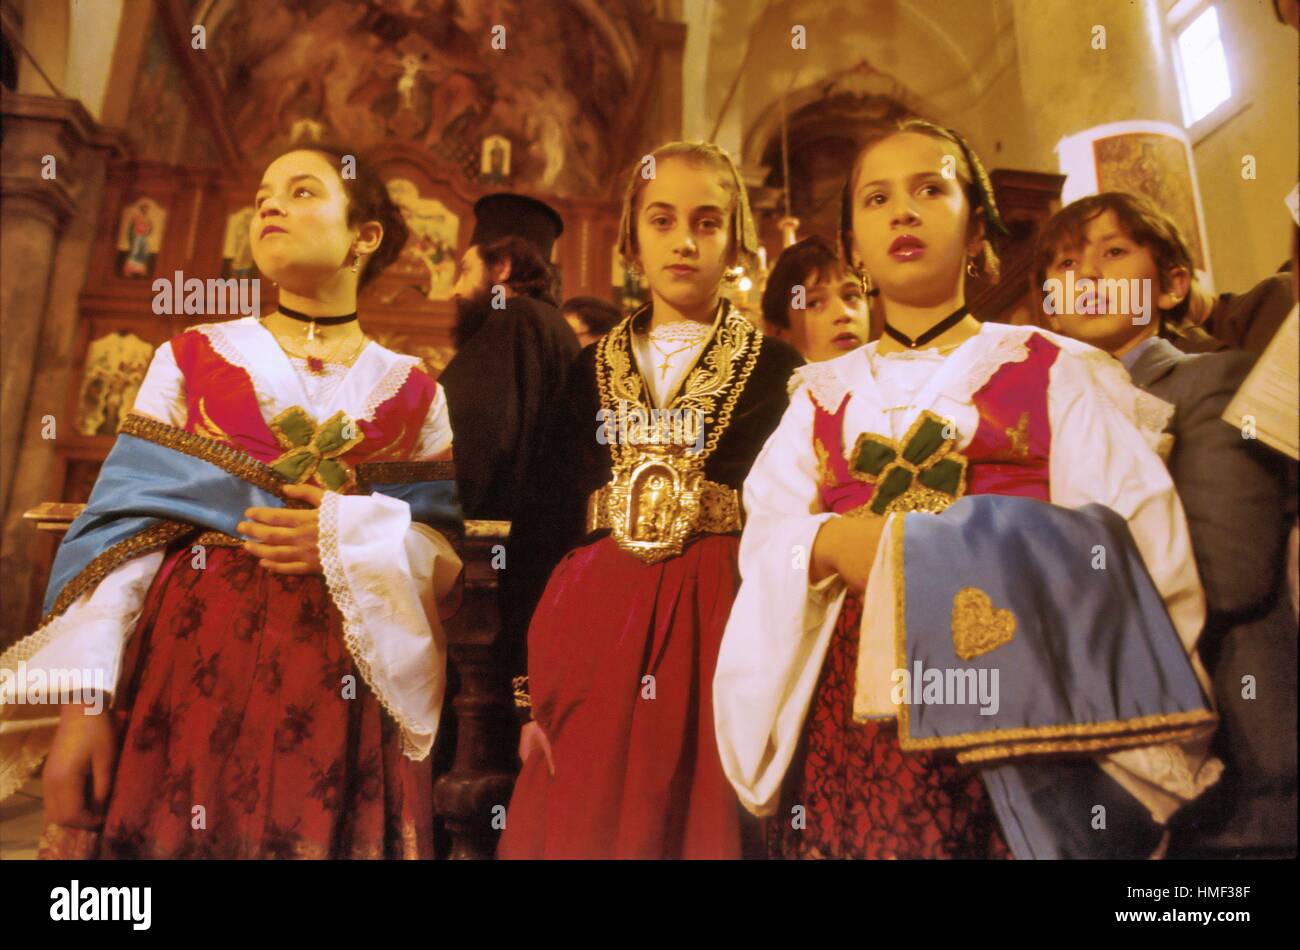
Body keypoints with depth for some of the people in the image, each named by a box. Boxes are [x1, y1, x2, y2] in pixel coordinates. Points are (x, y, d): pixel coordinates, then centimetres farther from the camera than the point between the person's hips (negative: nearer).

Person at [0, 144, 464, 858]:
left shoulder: (414, 393, 5)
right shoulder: (193, 358, 7)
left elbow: (454, 555, 2)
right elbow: (121, 529, 0)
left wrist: (351, 538, -16)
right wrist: (82, 700, -8)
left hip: (344, 689, 0)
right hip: (190, 665, 1)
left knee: (316, 832, 7)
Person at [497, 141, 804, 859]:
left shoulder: (777, 370, 3)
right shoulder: (591, 370, 10)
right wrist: (529, 688, 1)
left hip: (724, 621, -2)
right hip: (595, 625, 3)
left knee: (706, 822, 4)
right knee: (583, 825, 8)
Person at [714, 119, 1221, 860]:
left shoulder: (1054, 372, 6)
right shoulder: (823, 397, 14)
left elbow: (1142, 550, -3)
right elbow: (764, 551, 4)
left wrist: (998, 570, -16)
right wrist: (829, 543, -16)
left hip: (1018, 710, -1)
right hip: (852, 718, 2)